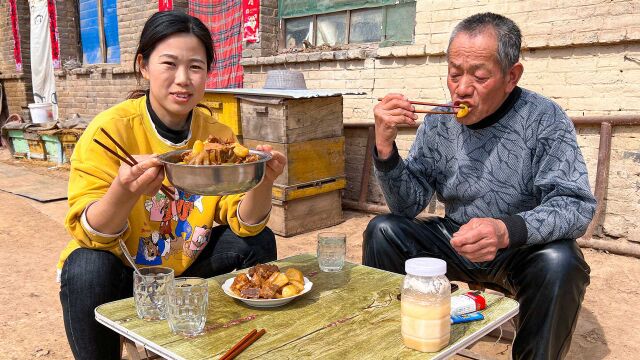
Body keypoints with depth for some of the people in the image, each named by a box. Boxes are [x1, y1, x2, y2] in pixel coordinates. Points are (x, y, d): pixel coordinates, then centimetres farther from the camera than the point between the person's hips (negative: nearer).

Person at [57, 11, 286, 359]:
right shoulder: (111, 129, -20)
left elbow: (243, 222, -10)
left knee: (258, 241, -10)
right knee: (89, 269, -32)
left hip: (185, 266, 4)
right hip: (123, 271, -3)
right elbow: (89, 233, -23)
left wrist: (262, 183, -31)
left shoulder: (217, 134, -9)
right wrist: (123, 192, -44)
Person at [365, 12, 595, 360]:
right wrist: (385, 146, -24)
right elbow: (407, 206, -5)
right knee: (382, 231, -14)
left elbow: (576, 205, -20)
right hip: (454, 241, 3)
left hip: (522, 249, -2)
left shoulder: (544, 119, -15)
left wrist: (508, 231, -40)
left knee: (560, 261, -32)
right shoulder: (438, 123, -5)